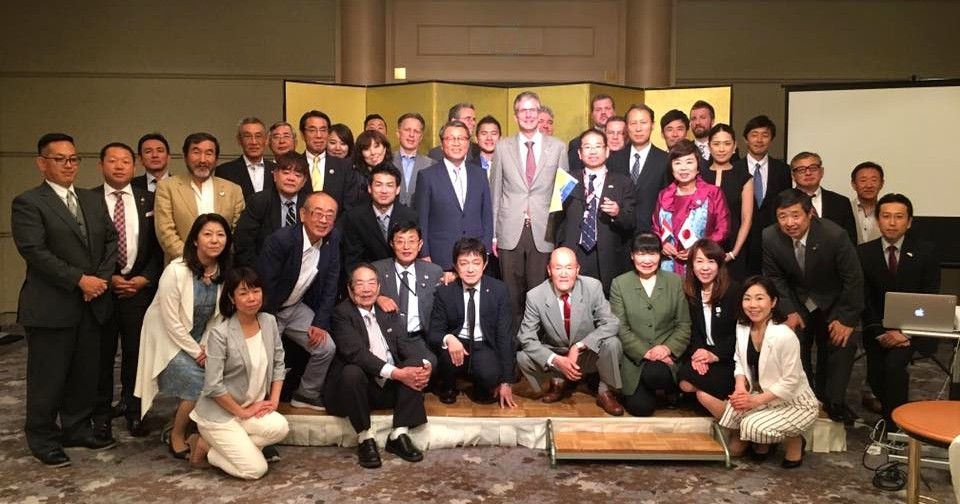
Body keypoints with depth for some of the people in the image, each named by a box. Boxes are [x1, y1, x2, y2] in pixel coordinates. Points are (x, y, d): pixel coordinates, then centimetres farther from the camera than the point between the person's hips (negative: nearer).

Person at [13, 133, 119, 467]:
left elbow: (111, 240, 11)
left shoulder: (93, 201, 14)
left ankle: (77, 429, 27)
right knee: (48, 377, 4)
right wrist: (79, 280, -18)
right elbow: (35, 252, -15)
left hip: (91, 304, 6)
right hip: (51, 307, -6)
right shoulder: (28, 203, -6)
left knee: (85, 373, 13)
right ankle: (43, 440, 19)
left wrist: (102, 278, -5)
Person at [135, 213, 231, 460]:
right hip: (169, 341, -6)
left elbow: (216, 316, 3)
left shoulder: (224, 273, -4)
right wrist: (196, 352, -15)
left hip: (200, 342, 6)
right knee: (199, 385, -20)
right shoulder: (176, 271, -21)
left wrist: (205, 347, -8)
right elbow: (171, 321, -19)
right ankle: (176, 438, 5)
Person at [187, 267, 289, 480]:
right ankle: (206, 446, 8)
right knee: (255, 469, -15)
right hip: (219, 412, -6)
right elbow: (213, 386, -18)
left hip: (253, 408, 6)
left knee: (280, 427, -24)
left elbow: (278, 364, 7)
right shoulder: (220, 334, -18)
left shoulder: (269, 322, -1)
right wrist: (243, 412, -12)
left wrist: (274, 400, -4)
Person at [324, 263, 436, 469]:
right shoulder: (342, 314, -6)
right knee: (352, 371, -34)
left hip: (391, 388, 5)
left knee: (418, 364, -17)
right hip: (360, 386, -5)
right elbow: (356, 352, -20)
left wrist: (425, 365, -20)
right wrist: (396, 373, -29)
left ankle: (399, 435, -14)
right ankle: (365, 438, -16)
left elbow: (406, 343, 2)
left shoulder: (388, 311, 13)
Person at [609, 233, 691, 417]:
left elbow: (684, 324, 2)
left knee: (655, 374, -32)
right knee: (640, 407, -14)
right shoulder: (619, 283, -1)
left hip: (667, 354, 0)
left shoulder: (675, 281, 3)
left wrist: (668, 348, -15)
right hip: (635, 357, 0)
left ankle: (671, 386, 3)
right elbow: (620, 328, -5)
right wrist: (646, 352, -16)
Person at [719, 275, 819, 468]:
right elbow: (740, 361, 3)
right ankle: (762, 442, 18)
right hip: (761, 394, 5)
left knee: (754, 426, -27)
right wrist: (740, 387, -15)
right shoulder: (742, 327, -5)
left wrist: (756, 401, -23)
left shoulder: (784, 336, -26)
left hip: (794, 402, -5)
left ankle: (795, 441, 2)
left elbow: (790, 382, -22)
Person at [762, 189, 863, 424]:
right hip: (797, 302, 2)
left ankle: (833, 401, 2)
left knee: (842, 343, -17)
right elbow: (775, 278, -5)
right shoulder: (769, 238, -19)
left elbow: (853, 278, -18)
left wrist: (847, 319, -19)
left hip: (832, 301, -1)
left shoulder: (835, 235, -28)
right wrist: (789, 312, -14)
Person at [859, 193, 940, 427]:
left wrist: (905, 332, -17)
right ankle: (890, 407, 27)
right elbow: (864, 300, -4)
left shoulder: (925, 252, -5)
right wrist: (883, 331, -15)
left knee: (894, 364, -25)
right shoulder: (864, 252, -2)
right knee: (875, 376, -6)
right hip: (878, 328, 2)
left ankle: (895, 426, -10)